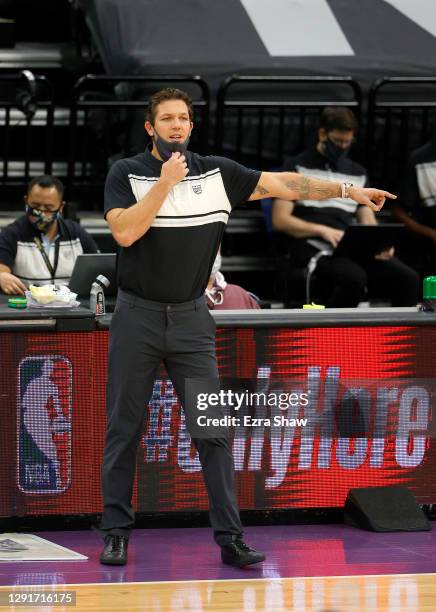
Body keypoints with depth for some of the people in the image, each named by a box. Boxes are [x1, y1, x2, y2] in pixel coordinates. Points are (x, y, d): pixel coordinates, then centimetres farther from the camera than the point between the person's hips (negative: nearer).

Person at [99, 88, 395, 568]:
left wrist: (349, 191, 1)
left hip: (191, 317, 2)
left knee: (213, 430, -3)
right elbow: (125, 232, -17)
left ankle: (229, 537, -1)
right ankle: (116, 532, 12)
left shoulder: (217, 173, 5)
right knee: (123, 429, 3)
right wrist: (166, 182, -18)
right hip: (137, 316, -2)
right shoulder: (126, 174, -2)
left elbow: (283, 185, 5)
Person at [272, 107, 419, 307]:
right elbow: (280, 220, 1)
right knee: (355, 278, -37)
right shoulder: (297, 167, 9)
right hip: (313, 249, -5)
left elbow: (368, 223, 19)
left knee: (408, 279, -22)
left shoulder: (358, 174, 24)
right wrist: (322, 230, -15)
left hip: (351, 248, 5)